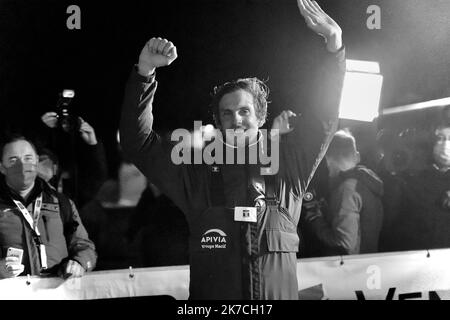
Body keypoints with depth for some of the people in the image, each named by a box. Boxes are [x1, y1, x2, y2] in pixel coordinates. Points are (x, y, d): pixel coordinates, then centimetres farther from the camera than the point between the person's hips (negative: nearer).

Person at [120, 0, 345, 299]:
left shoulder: (286, 164, 6)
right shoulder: (197, 170, 5)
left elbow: (324, 117, 4)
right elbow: (138, 140, 2)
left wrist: (334, 42, -6)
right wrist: (145, 72, -9)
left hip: (281, 293, 1)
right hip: (211, 296, 0)